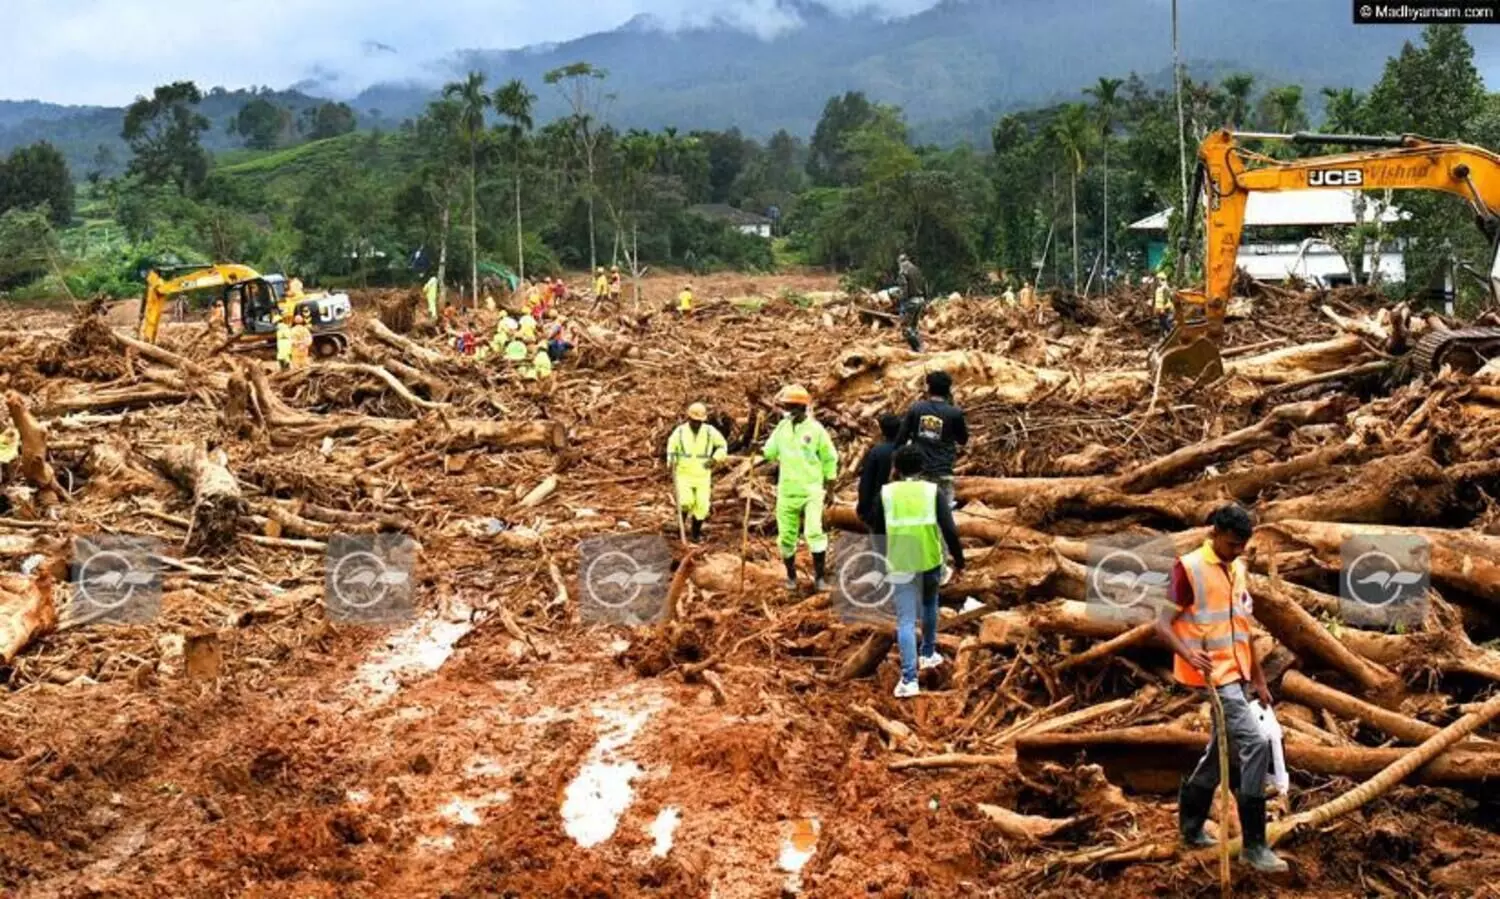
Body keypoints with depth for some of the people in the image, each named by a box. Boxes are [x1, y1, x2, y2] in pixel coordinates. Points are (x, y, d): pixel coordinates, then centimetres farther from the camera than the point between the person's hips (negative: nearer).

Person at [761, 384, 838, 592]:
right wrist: (759, 451, -12)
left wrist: (830, 487, 2)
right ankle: (791, 576, 25)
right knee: (787, 536, 9)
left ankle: (820, 577, -7)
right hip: (787, 491, 4)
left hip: (812, 491, -4)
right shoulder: (782, 427, 4)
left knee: (814, 532, -16)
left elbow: (829, 459, 1)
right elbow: (770, 452, 9)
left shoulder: (815, 429, -6)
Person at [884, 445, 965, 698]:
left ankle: (909, 679, -10)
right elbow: (949, 529, -10)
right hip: (930, 561, 1)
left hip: (900, 564, -1)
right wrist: (958, 559, 3)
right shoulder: (932, 491, -6)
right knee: (929, 605, 29)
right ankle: (928, 654, 43)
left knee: (905, 621, 0)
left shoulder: (886, 492, -3)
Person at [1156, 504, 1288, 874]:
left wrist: (1259, 679, 18)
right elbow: (1162, 623, -12)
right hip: (1214, 677, -8)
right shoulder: (1188, 568, -10)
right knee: (1255, 745, -17)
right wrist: (1187, 653, -30)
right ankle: (1253, 845, -12)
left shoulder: (1239, 569, 13)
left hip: (1238, 676, 8)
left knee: (1222, 751, 15)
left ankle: (1191, 827, 30)